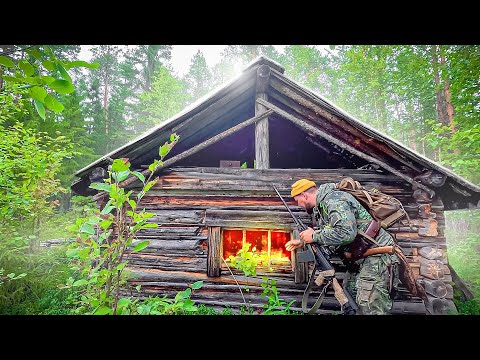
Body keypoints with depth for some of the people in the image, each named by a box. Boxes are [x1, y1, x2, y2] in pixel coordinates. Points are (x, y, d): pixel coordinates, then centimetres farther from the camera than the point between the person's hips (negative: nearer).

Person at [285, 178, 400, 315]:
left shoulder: (334, 200, -21)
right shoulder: (322, 205, 11)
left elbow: (346, 233, -35)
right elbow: (327, 232, 27)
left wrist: (314, 236, -23)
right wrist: (302, 241, 28)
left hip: (376, 257, -11)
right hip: (360, 259, 11)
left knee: (370, 309, -11)